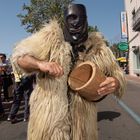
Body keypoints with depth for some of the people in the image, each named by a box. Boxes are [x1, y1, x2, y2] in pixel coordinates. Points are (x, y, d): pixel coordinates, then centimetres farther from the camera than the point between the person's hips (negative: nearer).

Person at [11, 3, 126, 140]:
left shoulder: (96, 47, 0)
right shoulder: (51, 37, -4)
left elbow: (116, 73, 7)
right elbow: (20, 56, -2)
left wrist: (115, 82, -18)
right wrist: (40, 64, -24)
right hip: (48, 113, -1)